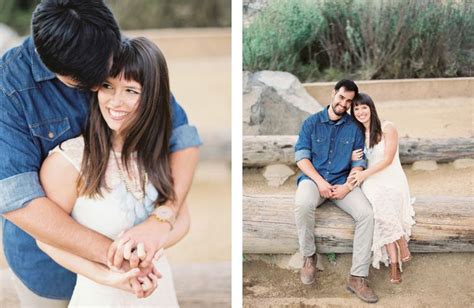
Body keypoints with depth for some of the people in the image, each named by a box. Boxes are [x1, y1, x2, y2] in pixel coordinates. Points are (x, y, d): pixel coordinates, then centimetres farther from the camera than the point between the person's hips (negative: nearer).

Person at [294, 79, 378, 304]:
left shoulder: (354, 129, 6)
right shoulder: (311, 123, 3)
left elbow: (358, 163, 2)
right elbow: (301, 157, -4)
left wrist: (347, 187, -16)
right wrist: (320, 181, -18)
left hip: (342, 182, 2)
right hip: (313, 178, -2)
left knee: (366, 214, -25)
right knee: (302, 204, -37)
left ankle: (358, 277, -19)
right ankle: (309, 256, -12)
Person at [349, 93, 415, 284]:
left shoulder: (387, 128, -1)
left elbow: (388, 159, -8)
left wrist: (365, 173, -17)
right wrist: (352, 159, -3)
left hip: (392, 179, -3)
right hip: (371, 182, 3)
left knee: (381, 201, -35)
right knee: (378, 207, -30)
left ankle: (394, 262, -20)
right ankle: (394, 261, -28)